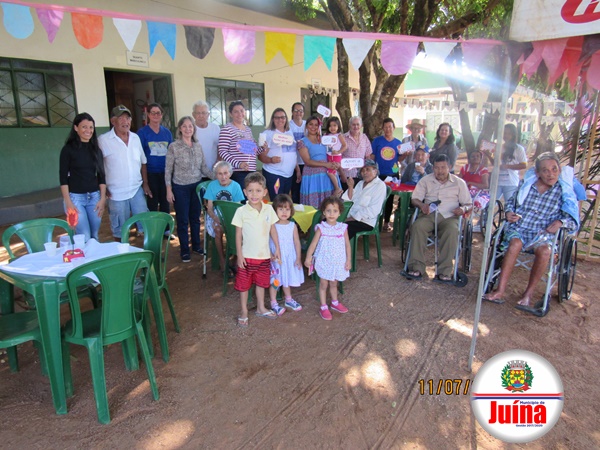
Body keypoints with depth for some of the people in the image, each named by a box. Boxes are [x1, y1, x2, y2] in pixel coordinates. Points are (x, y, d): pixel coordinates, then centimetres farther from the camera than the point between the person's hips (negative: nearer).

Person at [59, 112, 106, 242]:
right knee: (84, 238, -7)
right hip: (75, 197, -4)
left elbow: (101, 176, 10)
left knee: (94, 237, 7)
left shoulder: (96, 149, 9)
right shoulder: (68, 149, -3)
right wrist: (68, 202, -11)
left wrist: (102, 198, 2)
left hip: (94, 197, 4)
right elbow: (63, 177, -5)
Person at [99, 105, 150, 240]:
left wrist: (145, 184, 10)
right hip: (117, 193, -4)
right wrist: (103, 188, -11)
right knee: (120, 230, 7)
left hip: (137, 189, 4)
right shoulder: (103, 140, -9)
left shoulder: (136, 138, 6)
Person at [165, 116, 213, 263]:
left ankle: (196, 245, 30)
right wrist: (169, 190, -8)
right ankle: (184, 250, 19)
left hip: (197, 186, 4)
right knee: (183, 220, 6)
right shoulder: (173, 147, -8)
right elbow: (168, 170, -5)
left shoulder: (198, 146, 3)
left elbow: (204, 167, 8)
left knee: (195, 218, 14)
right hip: (180, 188, -3)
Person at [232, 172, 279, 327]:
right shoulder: (241, 211, -12)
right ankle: (244, 312, 28)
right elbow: (238, 235, -8)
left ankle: (261, 308, 39)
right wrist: (239, 255, -9)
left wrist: (277, 248, 7)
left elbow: (272, 230, 6)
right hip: (247, 256, -3)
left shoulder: (269, 209, -4)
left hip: (264, 255, 3)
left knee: (261, 283, 19)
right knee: (244, 285, 10)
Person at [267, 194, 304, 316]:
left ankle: (288, 299, 39)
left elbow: (297, 242, 0)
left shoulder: (293, 226, -3)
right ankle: (274, 303, 22)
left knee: (287, 279, 20)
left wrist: (298, 258, -1)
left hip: (289, 257, 4)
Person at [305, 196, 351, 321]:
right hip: (324, 262, -2)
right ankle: (323, 307, 22)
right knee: (324, 284, 9)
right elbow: (313, 244, -9)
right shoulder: (321, 228, -13)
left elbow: (347, 245, 0)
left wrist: (348, 260, 0)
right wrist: (308, 258, -12)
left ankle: (335, 303, 42)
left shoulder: (343, 228, -6)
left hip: (338, 262, 3)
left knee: (334, 283, 20)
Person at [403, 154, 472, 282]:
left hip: (449, 217, 0)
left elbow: (468, 204, 13)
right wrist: (421, 205, -14)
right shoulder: (426, 180, 14)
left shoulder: (459, 182, 13)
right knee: (417, 226, -33)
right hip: (429, 215, 1)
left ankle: (445, 271, -33)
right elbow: (414, 199, 9)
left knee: (452, 231, -35)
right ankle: (417, 268, -34)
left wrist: (463, 209, -12)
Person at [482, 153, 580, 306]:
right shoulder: (525, 183, 8)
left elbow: (573, 219, 4)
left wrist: (560, 222, -19)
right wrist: (509, 212, -1)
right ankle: (500, 291, -33)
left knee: (545, 251, -34)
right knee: (515, 243, -34)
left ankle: (529, 293, -16)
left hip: (542, 232, 0)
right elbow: (511, 201, 22)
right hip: (518, 228, 1)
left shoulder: (564, 191, 4)